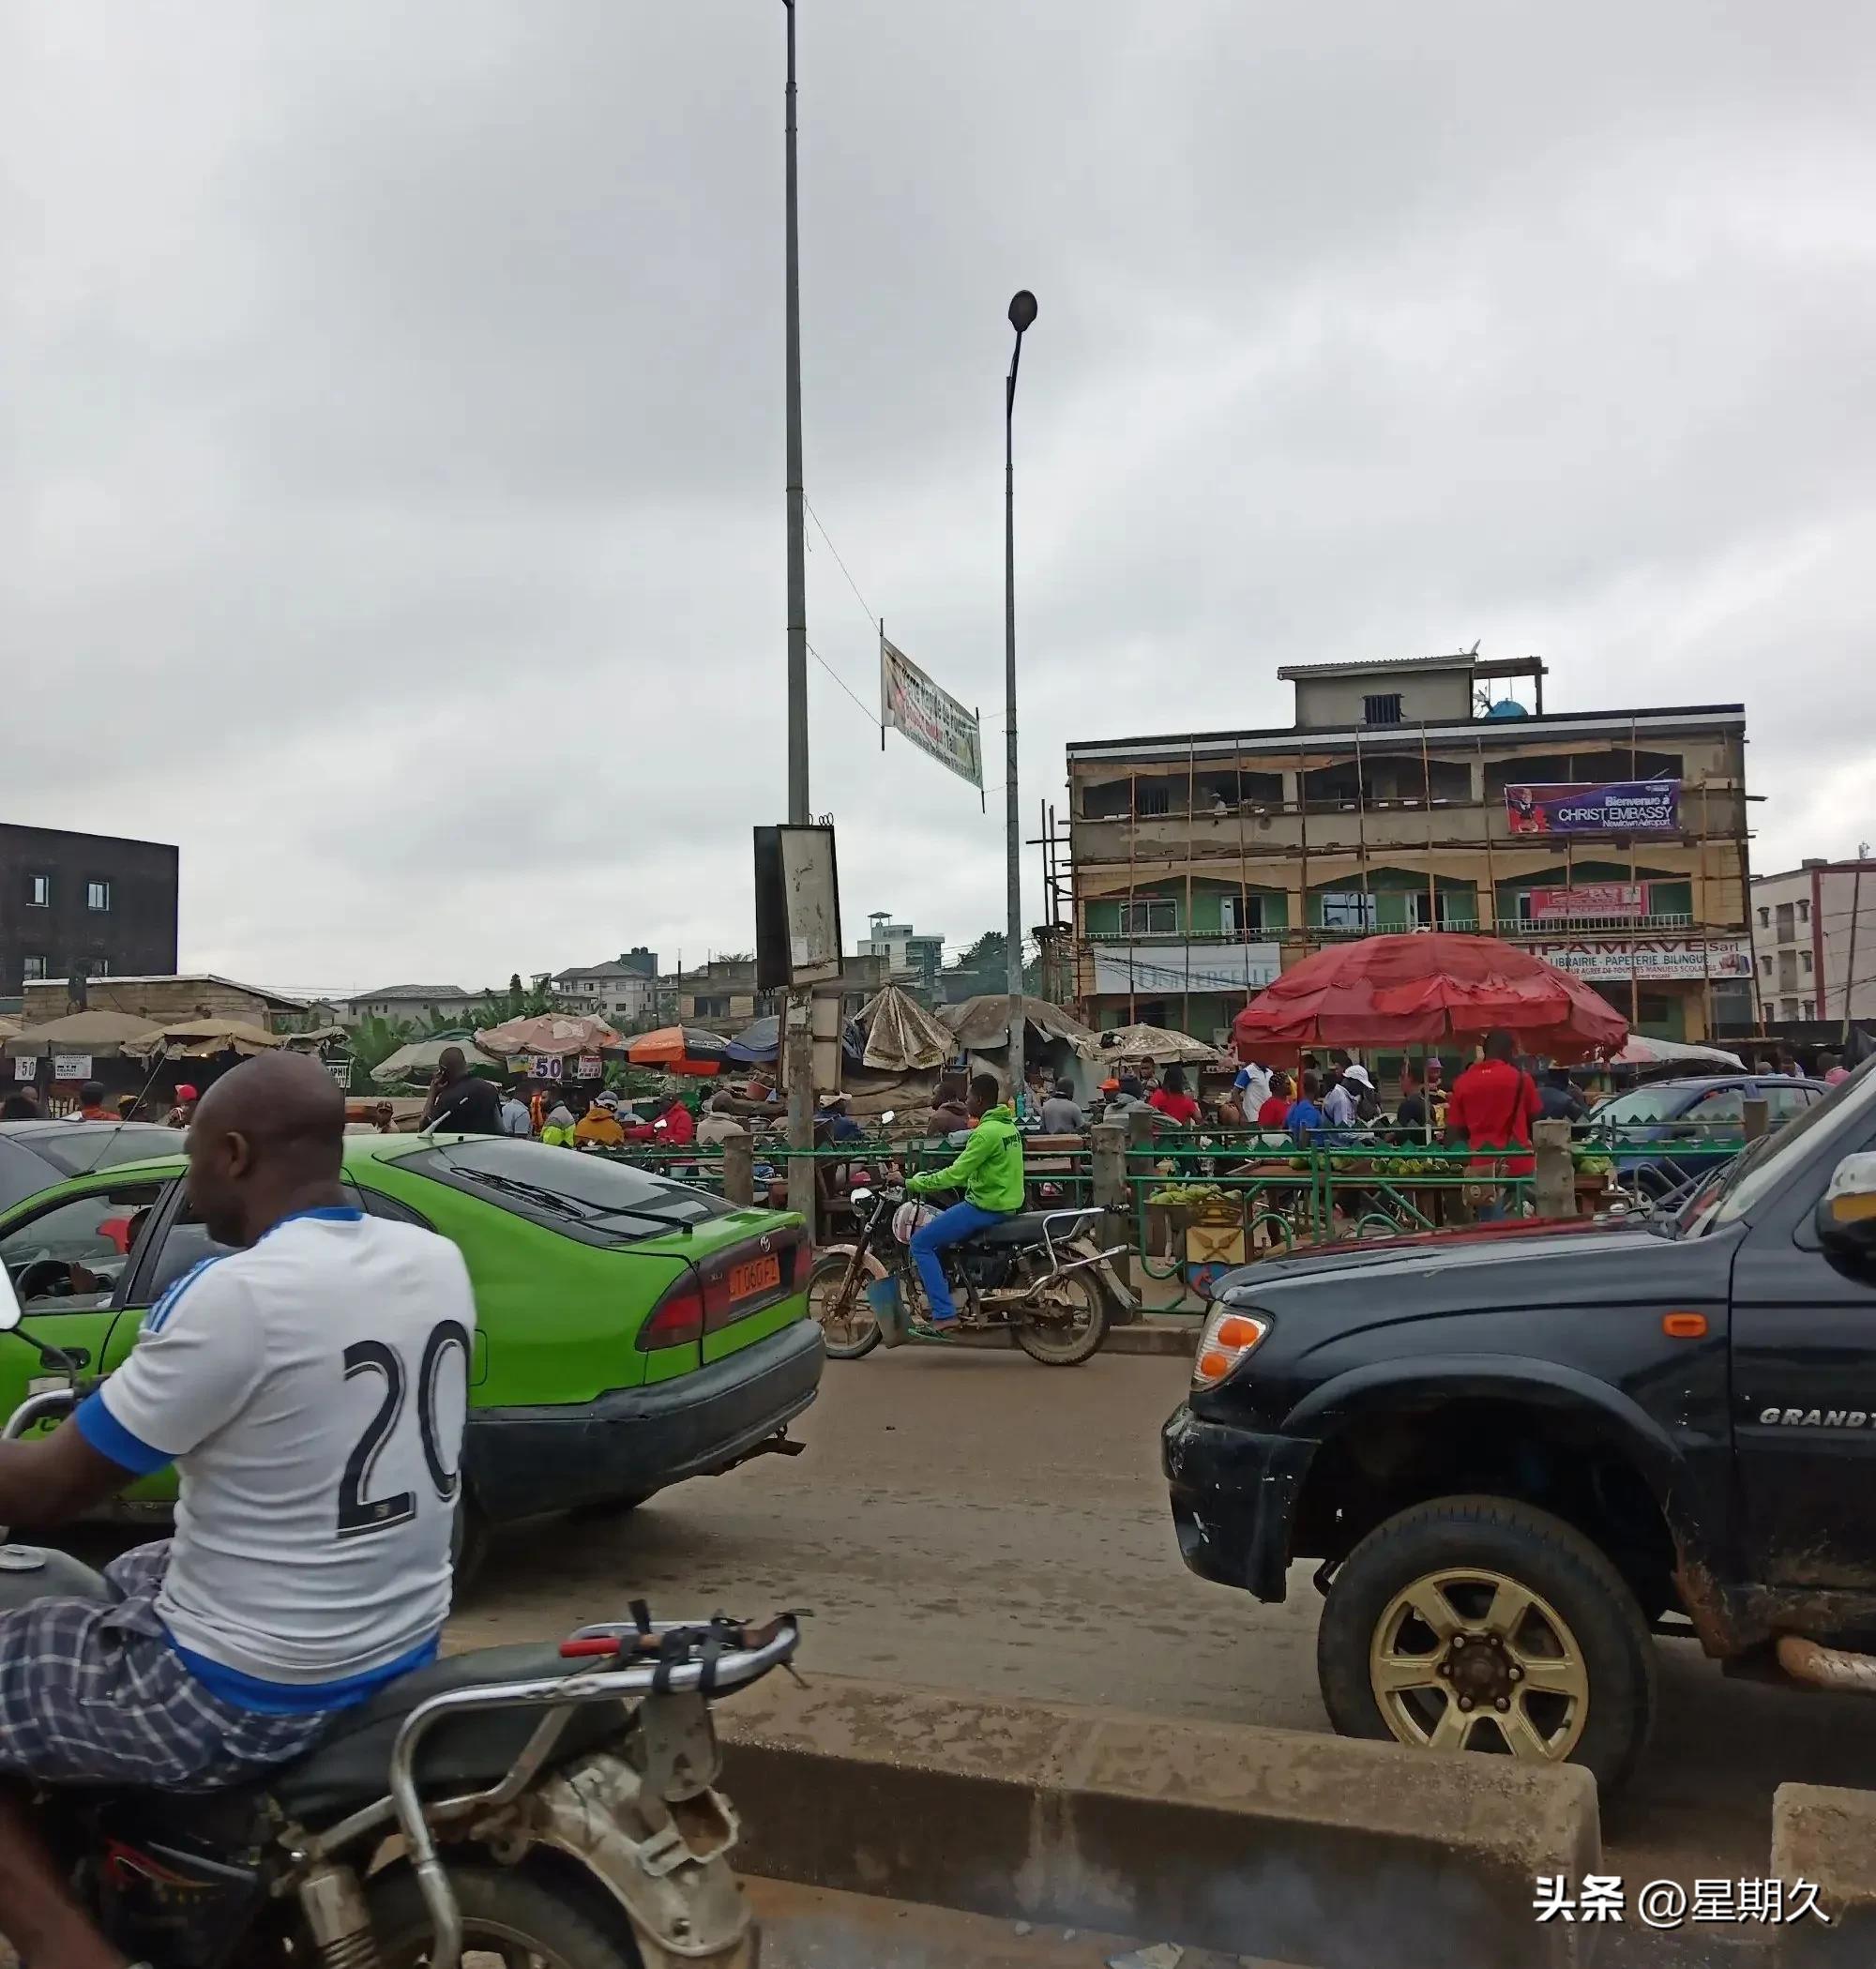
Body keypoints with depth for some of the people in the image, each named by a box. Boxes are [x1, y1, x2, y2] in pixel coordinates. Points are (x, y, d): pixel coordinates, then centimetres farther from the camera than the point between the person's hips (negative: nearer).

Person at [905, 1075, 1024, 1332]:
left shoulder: (987, 1132, -19)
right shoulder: (1007, 1125, 12)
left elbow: (957, 1173, -20)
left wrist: (917, 1183, -11)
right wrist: (937, 1177, 19)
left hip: (985, 1208, -10)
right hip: (1006, 1204, 10)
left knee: (921, 1243, -8)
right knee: (936, 1233, 25)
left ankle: (944, 1314, -13)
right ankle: (941, 1302, 29)